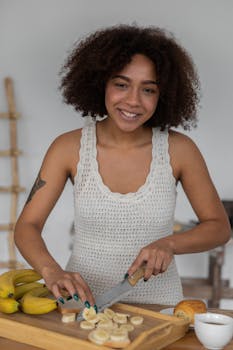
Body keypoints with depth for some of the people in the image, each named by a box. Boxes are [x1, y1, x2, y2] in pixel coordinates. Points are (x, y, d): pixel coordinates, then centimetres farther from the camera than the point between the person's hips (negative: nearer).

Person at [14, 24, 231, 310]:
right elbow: (27, 226, -4)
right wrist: (52, 272, -23)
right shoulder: (69, 147, -5)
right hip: (85, 300, 0)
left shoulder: (179, 149, -5)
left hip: (157, 305, 0)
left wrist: (169, 244, -14)